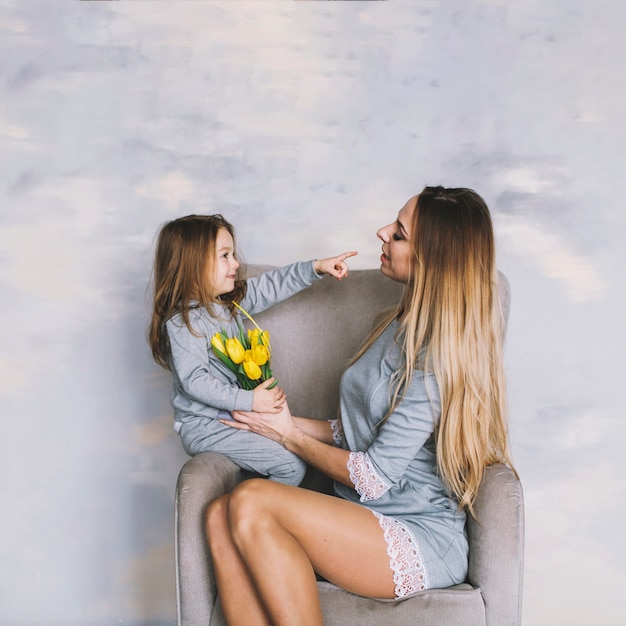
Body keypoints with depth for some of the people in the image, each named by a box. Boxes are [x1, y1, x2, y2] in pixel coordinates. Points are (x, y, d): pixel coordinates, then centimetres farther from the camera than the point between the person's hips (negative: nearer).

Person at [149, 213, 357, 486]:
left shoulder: (229, 300, 5)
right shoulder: (182, 323, -21)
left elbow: (271, 286, 12)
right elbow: (195, 382, -26)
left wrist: (317, 267, 5)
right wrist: (249, 400, -27)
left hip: (232, 413, 9)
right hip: (203, 428, -9)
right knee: (293, 465, -13)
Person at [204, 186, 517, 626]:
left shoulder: (437, 357, -17)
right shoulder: (402, 325, 13)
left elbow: (373, 478, -15)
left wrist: (290, 436, -2)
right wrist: (290, 421, 6)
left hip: (424, 541, -8)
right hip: (369, 518, 9)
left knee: (252, 503, -28)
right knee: (220, 516, -18)